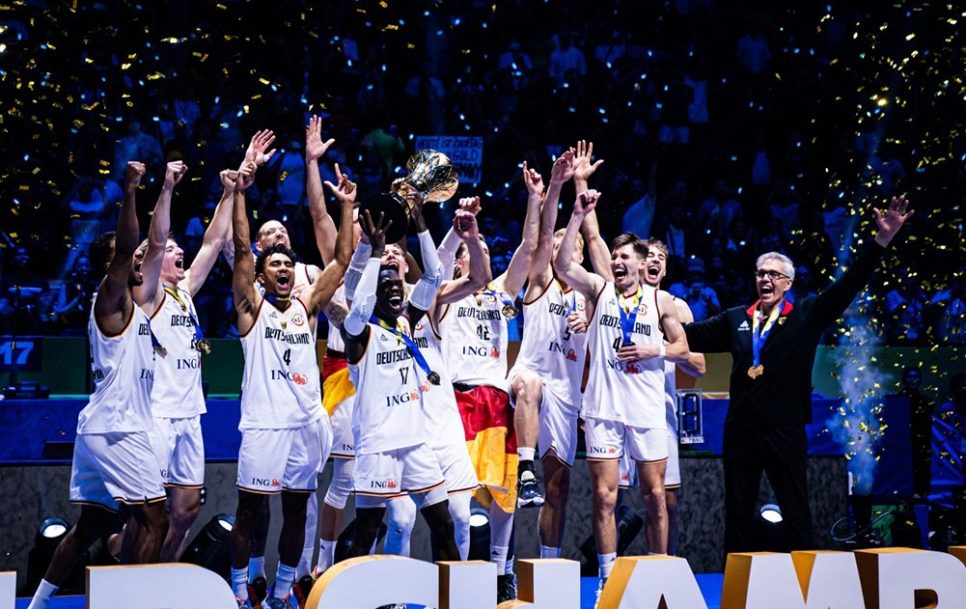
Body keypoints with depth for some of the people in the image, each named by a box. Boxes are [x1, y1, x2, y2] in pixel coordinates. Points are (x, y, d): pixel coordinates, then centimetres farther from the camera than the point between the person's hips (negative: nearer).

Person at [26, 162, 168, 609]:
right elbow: (124, 249, -26)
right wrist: (129, 194, -33)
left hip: (100, 429, 10)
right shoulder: (111, 298, -9)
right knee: (153, 519, -9)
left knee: (92, 523, 13)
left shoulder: (127, 303, 17)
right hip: (117, 429, -10)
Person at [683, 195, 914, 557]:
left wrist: (883, 239, -11)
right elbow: (692, 335, 12)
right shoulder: (736, 319, 12)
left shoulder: (806, 316, 4)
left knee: (796, 514, 0)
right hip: (741, 431, 3)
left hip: (785, 431, -3)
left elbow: (848, 284, -3)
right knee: (738, 515, 6)